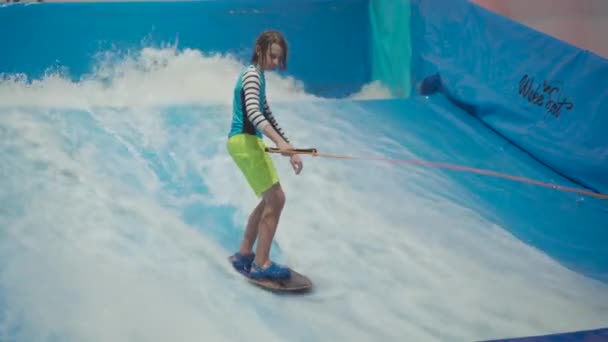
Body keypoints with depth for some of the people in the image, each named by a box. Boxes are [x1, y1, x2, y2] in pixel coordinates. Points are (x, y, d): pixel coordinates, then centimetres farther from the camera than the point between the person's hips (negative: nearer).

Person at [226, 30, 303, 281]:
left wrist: (290, 150, 18)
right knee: (276, 199, -10)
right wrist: (280, 142, -41)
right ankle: (260, 264, -7)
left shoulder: (258, 76, 19)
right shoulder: (252, 74, -12)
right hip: (244, 142, -10)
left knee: (269, 201, 16)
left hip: (247, 142, 10)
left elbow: (267, 115, 22)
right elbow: (253, 113, -29)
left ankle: (244, 255, 25)